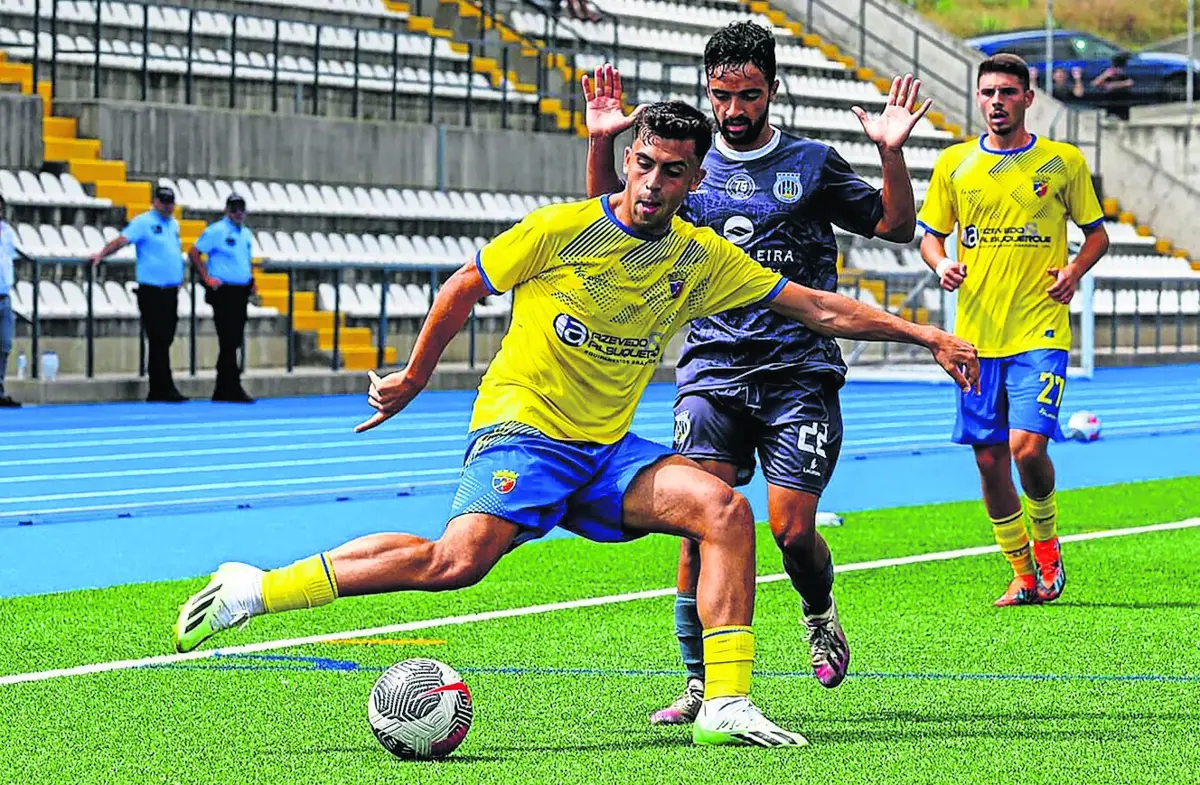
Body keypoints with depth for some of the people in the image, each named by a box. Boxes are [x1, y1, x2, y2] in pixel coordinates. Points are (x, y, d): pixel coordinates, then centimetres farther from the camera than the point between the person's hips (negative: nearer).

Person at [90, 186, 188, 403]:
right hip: (152, 292, -7)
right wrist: (102, 254, -33)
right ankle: (166, 388, -9)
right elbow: (122, 239, -19)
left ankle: (157, 391, 14)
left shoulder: (174, 224, 16)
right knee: (159, 341, -8)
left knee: (164, 341, 9)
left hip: (171, 292, 7)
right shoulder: (143, 222, -7)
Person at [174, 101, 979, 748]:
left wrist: (924, 334, 3)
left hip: (610, 450, 5)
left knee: (725, 507, -18)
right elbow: (462, 290, 4)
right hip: (521, 430, -5)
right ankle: (253, 589, -19)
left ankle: (726, 705, -16)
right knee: (459, 559, -28)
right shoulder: (561, 230, -9)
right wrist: (413, 378, 13)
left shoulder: (702, 258, 4)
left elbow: (818, 307, 8)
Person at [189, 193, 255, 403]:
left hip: (241, 293, 8)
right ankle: (233, 389, -9)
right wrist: (207, 279, -12)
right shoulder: (216, 231, -7)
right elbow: (193, 253, -8)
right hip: (224, 293, -8)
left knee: (234, 342, 9)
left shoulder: (246, 233, 16)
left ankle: (221, 391, 16)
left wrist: (251, 279, 13)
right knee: (229, 342, -9)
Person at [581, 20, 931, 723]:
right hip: (713, 374, 1)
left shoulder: (812, 163, 8)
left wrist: (892, 153, -10)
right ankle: (701, 683, -3)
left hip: (800, 375, -1)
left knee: (792, 530, -10)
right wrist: (602, 144, -7)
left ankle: (820, 613, 25)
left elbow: (898, 227, 7)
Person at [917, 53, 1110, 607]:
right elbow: (930, 235, 14)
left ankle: (1046, 543, 11)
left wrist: (1075, 271, -9)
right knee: (989, 459, 4)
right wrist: (941, 263, -8)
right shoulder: (953, 163, 6)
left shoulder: (1064, 161, 2)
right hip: (976, 333, 3)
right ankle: (1023, 575, 19)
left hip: (1040, 332, -3)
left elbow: (1096, 233, 10)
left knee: (1027, 446, -17)